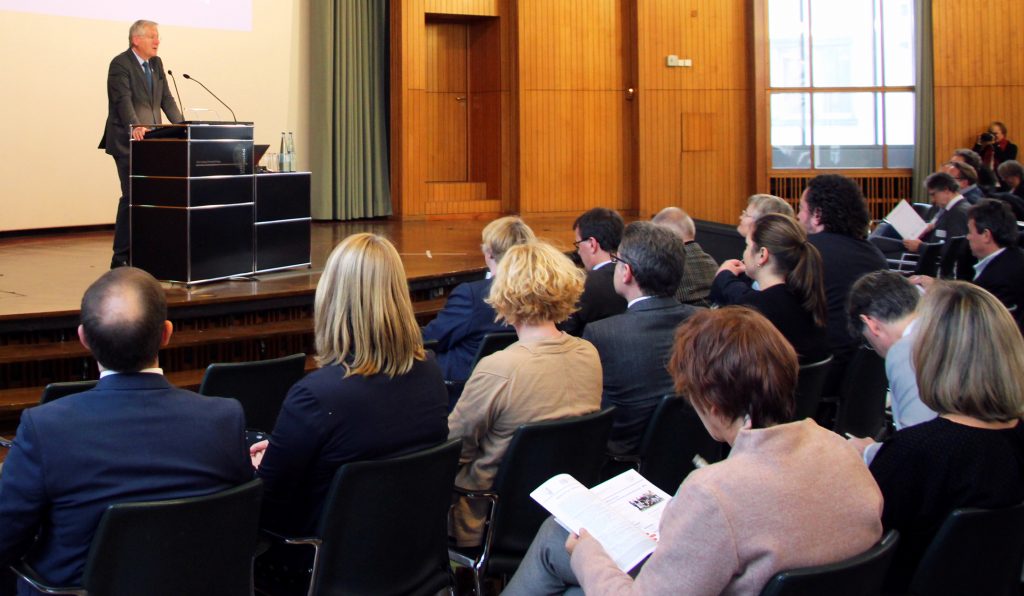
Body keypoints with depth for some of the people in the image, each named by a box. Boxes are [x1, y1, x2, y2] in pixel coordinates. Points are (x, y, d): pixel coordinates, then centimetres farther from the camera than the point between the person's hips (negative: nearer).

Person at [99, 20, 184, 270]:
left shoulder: (156, 63, 15)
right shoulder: (120, 64, -10)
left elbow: (166, 98, 14)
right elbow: (124, 99, -23)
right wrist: (135, 127, -39)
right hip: (127, 141, -7)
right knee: (132, 196, -10)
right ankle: (121, 258, -3)